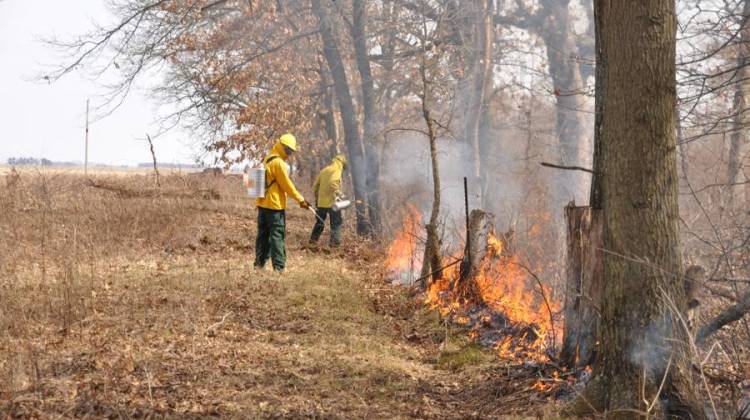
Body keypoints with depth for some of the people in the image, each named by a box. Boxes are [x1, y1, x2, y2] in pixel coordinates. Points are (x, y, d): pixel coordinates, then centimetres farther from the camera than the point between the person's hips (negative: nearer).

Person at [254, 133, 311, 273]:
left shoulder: (266, 161, 16)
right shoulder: (279, 162, -13)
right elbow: (287, 185, -15)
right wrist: (300, 200, -10)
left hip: (262, 204, 9)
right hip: (275, 205, -9)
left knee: (263, 235, 12)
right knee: (277, 236, -7)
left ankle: (259, 264, 14)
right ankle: (278, 266, -10)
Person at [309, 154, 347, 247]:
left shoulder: (324, 170, 15)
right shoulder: (337, 170, -8)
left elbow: (315, 186, 16)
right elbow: (333, 183, -26)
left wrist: (317, 198, 23)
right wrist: (338, 194, -19)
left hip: (321, 202, 7)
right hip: (332, 202, -7)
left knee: (320, 221, 20)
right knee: (336, 222, 1)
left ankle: (313, 238, 22)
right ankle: (335, 241, -5)